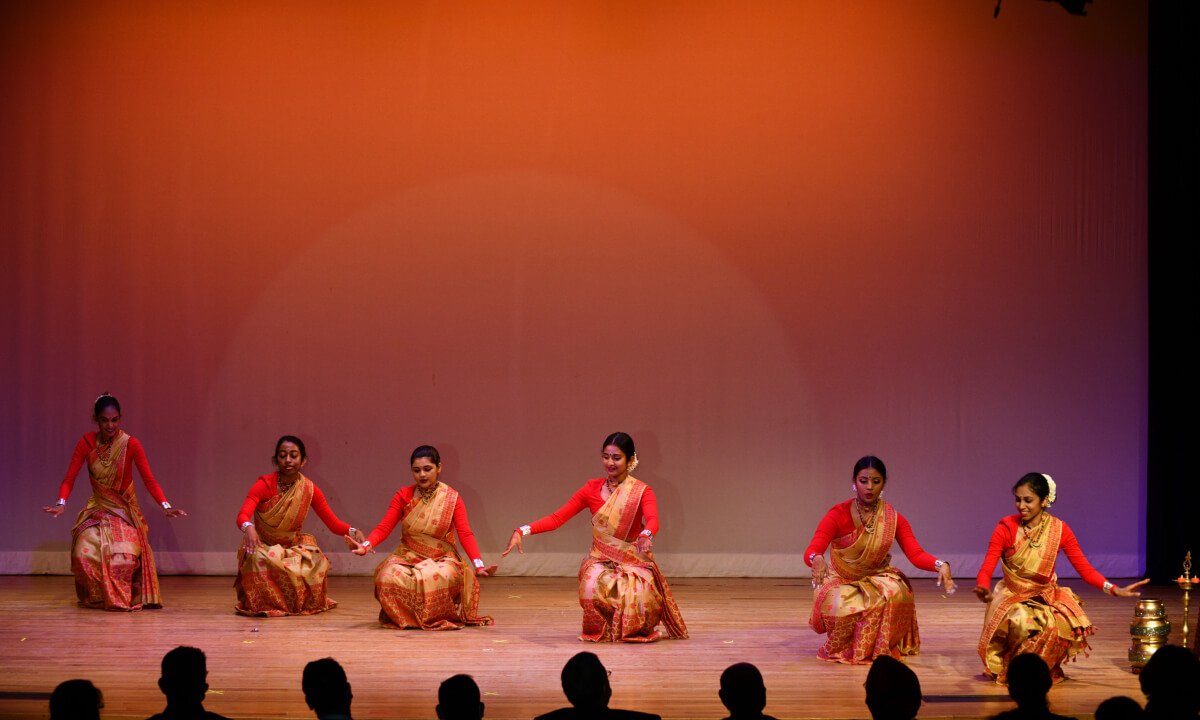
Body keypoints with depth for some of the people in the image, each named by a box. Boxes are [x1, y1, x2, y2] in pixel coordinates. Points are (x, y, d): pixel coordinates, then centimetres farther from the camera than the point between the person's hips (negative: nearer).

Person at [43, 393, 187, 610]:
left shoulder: (131, 444, -12)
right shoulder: (86, 443, -7)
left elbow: (149, 479, -15)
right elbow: (69, 479, -8)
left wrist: (165, 505, -29)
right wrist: (61, 503, -27)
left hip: (125, 511, -2)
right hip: (97, 509, 2)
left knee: (125, 556, -23)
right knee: (85, 553, -20)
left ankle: (121, 597, 4)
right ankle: (94, 597, 8)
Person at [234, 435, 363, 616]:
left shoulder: (310, 489, -5)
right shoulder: (264, 485, -14)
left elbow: (333, 523, -7)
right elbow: (243, 515, -29)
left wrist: (353, 531, -30)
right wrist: (248, 527, -55)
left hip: (294, 546, 2)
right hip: (263, 546, -2)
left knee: (318, 562, -28)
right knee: (260, 560, -37)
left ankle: (303, 603, 0)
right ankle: (266, 604, -10)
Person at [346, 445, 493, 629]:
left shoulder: (452, 498, -1)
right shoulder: (403, 496, 4)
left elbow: (465, 534, -11)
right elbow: (384, 527, -5)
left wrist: (478, 564, -28)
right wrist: (365, 546, -27)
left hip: (442, 558, -2)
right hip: (408, 557, 2)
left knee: (443, 578, -37)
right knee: (388, 577, -31)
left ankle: (438, 618, -7)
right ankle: (404, 617, -2)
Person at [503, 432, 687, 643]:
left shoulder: (642, 492, -2)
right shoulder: (592, 489, 5)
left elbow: (652, 520, -23)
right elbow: (557, 518, -2)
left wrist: (646, 535, -48)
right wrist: (522, 531, -18)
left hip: (634, 561, -1)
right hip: (600, 560, 1)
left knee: (639, 594, -32)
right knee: (593, 587, -33)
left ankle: (635, 631, 6)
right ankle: (603, 631, 0)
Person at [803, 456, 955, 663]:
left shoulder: (894, 519, -5)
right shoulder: (838, 515, -14)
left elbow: (916, 554, -16)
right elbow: (811, 551, -25)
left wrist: (940, 565, -39)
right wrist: (817, 560, -52)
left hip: (877, 578, 2)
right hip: (841, 581, -2)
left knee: (894, 593, -33)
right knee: (844, 608, -35)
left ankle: (881, 648, -7)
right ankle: (841, 647, 3)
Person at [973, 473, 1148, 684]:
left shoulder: (1059, 530, -5)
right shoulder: (1006, 528, -9)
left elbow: (1085, 569, -7)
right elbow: (986, 569, -14)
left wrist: (1114, 590, -23)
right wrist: (983, 589, -38)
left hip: (1046, 595, 2)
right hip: (1012, 596, -2)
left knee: (1067, 624, -29)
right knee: (1022, 624, -35)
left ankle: (1046, 669, 2)